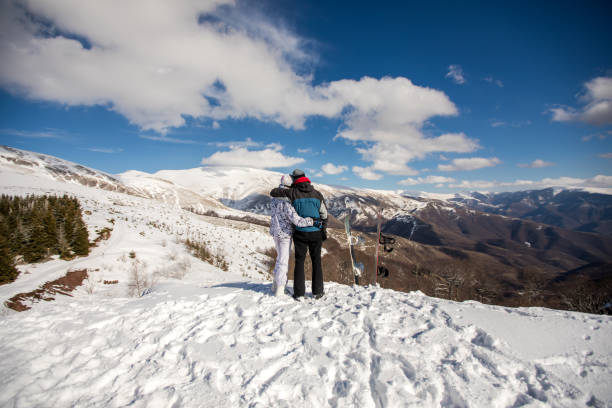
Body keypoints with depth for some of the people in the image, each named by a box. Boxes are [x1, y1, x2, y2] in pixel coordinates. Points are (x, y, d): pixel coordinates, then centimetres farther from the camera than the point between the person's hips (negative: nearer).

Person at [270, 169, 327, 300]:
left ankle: (299, 293, 8)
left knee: (299, 261, 7)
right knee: (316, 261, 12)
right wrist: (324, 230, 13)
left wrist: (283, 190, 20)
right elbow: (324, 214, 4)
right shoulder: (317, 194, 1)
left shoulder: (293, 193, -6)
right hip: (315, 233, 2)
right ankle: (317, 291, 18)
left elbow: (273, 192, 1)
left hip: (300, 233, -1)